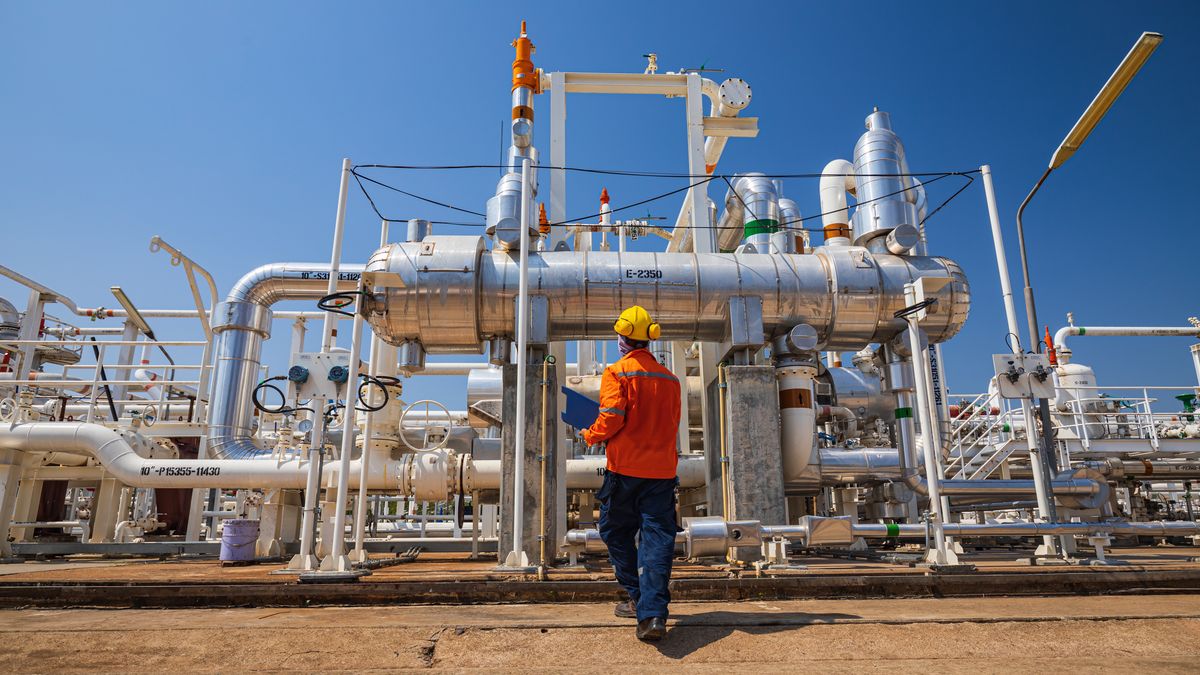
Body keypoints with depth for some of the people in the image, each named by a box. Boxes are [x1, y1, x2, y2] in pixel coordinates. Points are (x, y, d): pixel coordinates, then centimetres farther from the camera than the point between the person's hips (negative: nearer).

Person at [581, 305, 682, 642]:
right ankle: (653, 614, -6)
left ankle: (639, 598, 21)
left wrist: (591, 436, 3)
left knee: (617, 532, 15)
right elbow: (673, 426, 16)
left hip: (625, 467, -4)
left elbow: (611, 417, -15)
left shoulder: (617, 373, -6)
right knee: (657, 538, 2)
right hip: (662, 469, 4)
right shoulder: (669, 378, 11)